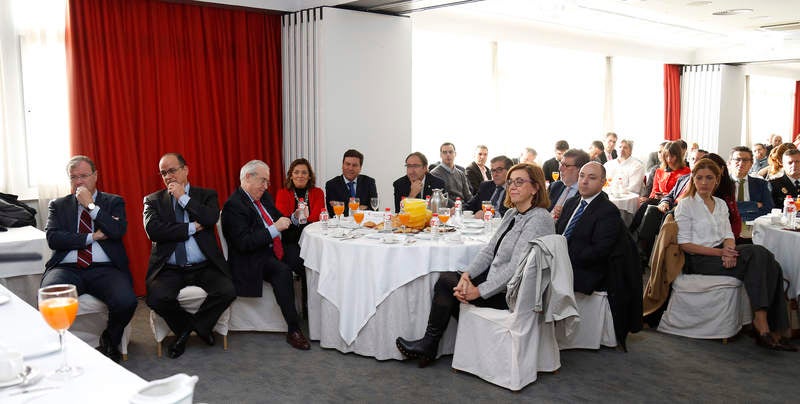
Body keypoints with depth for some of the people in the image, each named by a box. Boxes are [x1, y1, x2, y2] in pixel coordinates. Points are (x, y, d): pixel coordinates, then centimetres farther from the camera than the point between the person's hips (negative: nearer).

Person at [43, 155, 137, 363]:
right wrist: (92, 237, -4)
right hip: (67, 268, 1)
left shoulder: (114, 202, 16)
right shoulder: (58, 205, 19)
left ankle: (109, 341, 4)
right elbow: (52, 238, 2)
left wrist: (90, 205, -2)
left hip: (104, 269, 0)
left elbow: (118, 231, -4)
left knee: (126, 302, -30)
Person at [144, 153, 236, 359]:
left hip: (204, 267, 0)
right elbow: (153, 230, -8)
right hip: (169, 269, 0)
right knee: (156, 298, -29)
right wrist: (192, 228, -8)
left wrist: (183, 198, -7)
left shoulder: (206, 195, 11)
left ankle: (192, 325, 2)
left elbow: (211, 218, -11)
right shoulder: (153, 200, 11)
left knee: (227, 291, -25)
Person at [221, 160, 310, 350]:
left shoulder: (264, 197, 15)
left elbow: (279, 220, 24)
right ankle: (293, 331, -26)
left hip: (274, 253, 8)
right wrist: (274, 228, -22)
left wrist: (294, 218, 2)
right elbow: (244, 243, -20)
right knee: (283, 271, -33)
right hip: (253, 261, -8)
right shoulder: (233, 205, -11)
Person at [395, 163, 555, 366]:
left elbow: (516, 268, -24)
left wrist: (479, 291, -23)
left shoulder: (538, 219, -18)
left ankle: (429, 345, 8)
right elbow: (489, 250, 7)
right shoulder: (512, 214, 11)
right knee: (445, 278, -3)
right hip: (495, 278, 8)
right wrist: (467, 275, -10)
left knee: (446, 283, -10)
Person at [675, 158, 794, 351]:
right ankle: (761, 322, -27)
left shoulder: (721, 204, 20)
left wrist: (729, 251, -14)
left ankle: (767, 325, -22)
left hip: (721, 253, 6)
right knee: (757, 255, -27)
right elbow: (684, 244, -7)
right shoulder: (686, 205, 0)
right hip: (699, 260, -6)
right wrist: (719, 252, -17)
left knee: (771, 266, -21)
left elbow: (728, 235, 11)